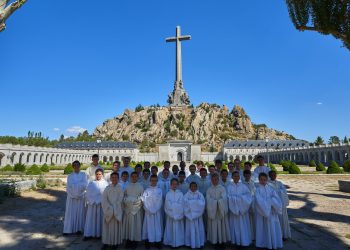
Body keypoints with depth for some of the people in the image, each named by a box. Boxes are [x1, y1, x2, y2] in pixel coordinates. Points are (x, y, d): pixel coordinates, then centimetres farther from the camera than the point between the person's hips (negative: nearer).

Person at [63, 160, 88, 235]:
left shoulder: (83, 175, 5)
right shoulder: (70, 176, 6)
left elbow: (85, 185, -7)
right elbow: (69, 185, -9)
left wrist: (74, 184, -11)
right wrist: (80, 184, -15)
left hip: (81, 196, 0)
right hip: (72, 196, 0)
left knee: (80, 212, 3)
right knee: (70, 212, 0)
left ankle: (79, 228, 11)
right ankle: (69, 229, 8)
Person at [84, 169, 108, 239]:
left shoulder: (105, 184, -4)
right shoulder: (91, 183, 5)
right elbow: (88, 193, 6)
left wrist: (99, 201, -12)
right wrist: (90, 201, -4)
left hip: (101, 204, -2)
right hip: (92, 204, 2)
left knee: (100, 218, 5)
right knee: (91, 218, 7)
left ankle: (99, 233, 16)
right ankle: (89, 234, 17)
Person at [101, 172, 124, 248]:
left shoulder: (120, 189, -1)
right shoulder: (107, 188, 2)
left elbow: (120, 200, -5)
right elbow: (104, 199, -4)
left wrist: (113, 208, -11)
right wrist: (109, 208, -13)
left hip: (117, 211, -1)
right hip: (108, 210, 1)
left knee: (116, 227, 3)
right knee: (107, 226, 6)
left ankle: (115, 242, 13)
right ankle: (106, 242, 17)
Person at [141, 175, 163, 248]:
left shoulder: (159, 190, 2)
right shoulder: (147, 190, 0)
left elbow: (160, 201, 0)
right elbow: (144, 201, -4)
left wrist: (155, 209, -9)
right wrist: (149, 210, -11)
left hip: (157, 211, 1)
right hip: (148, 211, -1)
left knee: (157, 226, 5)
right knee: (149, 225, 3)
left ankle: (157, 241, 16)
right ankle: (148, 241, 14)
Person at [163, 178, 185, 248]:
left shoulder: (180, 194, -1)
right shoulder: (168, 194, -2)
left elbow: (181, 205, -3)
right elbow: (167, 205, -5)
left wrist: (179, 214, -11)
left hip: (179, 215, 1)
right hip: (170, 215, 0)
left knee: (178, 228, 6)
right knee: (171, 228, 5)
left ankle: (178, 242, 18)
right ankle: (170, 242, 18)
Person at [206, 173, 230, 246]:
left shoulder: (222, 188, -1)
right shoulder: (209, 189, 5)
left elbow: (223, 199, -12)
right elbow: (208, 200, -6)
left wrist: (217, 201, -17)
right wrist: (217, 201, -15)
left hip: (221, 210, -1)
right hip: (212, 210, 1)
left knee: (221, 225, 2)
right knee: (213, 225, 3)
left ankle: (221, 240, 13)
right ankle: (214, 241, 13)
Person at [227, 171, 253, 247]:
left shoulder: (243, 186, 3)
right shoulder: (229, 187, -1)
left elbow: (249, 196, -4)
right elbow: (229, 197, -10)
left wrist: (242, 198, -15)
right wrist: (240, 198, -13)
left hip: (243, 209, 1)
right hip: (233, 209, -1)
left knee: (243, 225, 6)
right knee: (235, 225, 5)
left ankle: (244, 241, 17)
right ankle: (236, 241, 17)